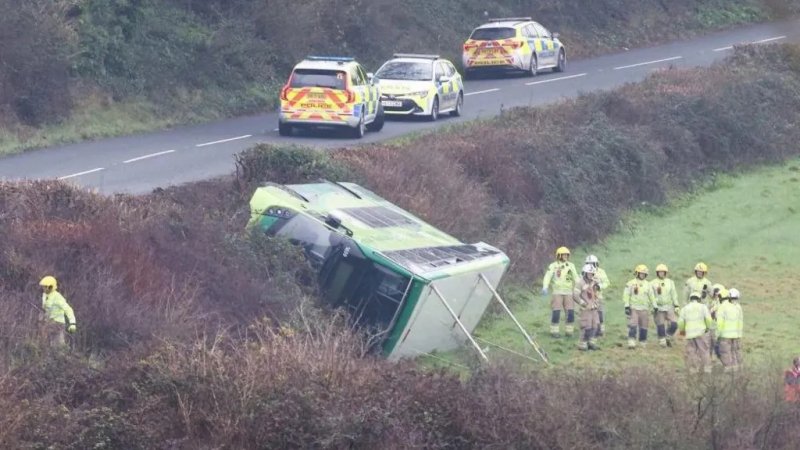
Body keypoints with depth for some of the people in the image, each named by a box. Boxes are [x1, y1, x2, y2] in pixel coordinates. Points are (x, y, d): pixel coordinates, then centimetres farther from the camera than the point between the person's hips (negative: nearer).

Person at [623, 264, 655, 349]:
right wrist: (627, 306, -10)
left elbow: (651, 297, 15)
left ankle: (642, 343, 15)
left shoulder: (647, 285, 12)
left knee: (643, 327, 5)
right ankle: (631, 343, -19)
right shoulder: (631, 284, 1)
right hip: (633, 308, -4)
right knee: (632, 326, -15)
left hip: (644, 309, 4)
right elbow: (626, 295, -2)